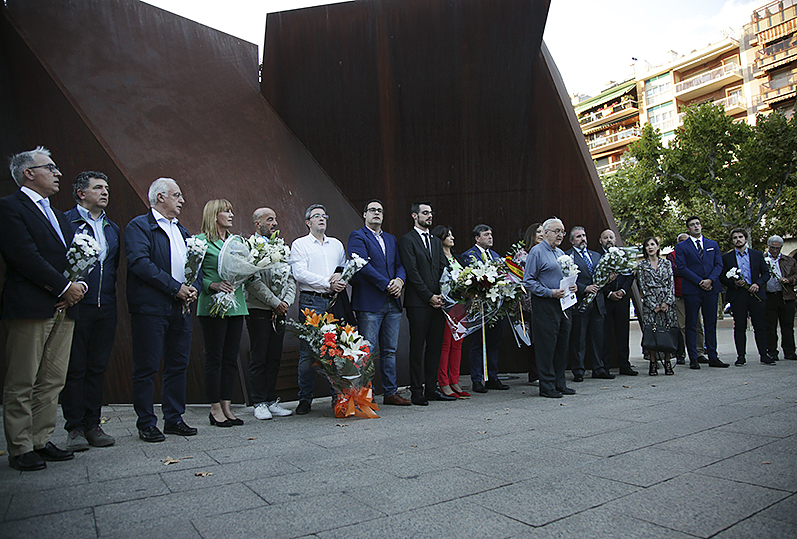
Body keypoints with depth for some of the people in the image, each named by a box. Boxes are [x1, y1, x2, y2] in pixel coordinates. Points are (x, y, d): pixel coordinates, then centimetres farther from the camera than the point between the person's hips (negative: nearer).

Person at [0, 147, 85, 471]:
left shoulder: (57, 216, 24)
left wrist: (78, 286, -1)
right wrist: (64, 287, -11)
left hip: (63, 309, 8)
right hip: (29, 308, -7)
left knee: (53, 382, 8)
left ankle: (41, 441, 17)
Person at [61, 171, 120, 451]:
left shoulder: (112, 228, 17)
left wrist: (111, 294, 8)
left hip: (106, 307, 5)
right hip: (76, 304, -5)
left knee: (98, 367, 9)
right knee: (74, 368, 2)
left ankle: (92, 425, 18)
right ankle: (75, 428, 11)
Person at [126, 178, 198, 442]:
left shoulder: (182, 230, 20)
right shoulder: (139, 226, -3)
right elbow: (140, 263, -16)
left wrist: (193, 288, -1)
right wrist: (175, 288, -16)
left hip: (181, 308, 7)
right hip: (150, 308, -7)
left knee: (178, 365, 10)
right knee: (146, 368, 1)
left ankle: (174, 419, 21)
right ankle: (146, 423, 12)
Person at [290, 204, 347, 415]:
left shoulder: (336, 244, 20)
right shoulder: (300, 244, 6)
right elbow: (300, 273, -7)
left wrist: (341, 277, -5)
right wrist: (327, 283, -13)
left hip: (335, 301, 4)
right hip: (311, 302, -4)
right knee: (307, 352, -4)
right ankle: (305, 399, 7)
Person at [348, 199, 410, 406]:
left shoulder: (391, 239, 21)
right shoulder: (357, 236, -1)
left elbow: (400, 264, 15)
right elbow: (363, 265, -13)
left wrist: (399, 280, -7)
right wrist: (386, 284, -15)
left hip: (393, 303, 7)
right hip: (369, 302, -6)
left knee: (390, 350, 11)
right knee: (367, 351, -3)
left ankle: (390, 392, 19)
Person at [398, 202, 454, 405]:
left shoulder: (436, 241, 20)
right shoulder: (407, 240, -2)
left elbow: (444, 269, 13)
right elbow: (412, 272, -10)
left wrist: (441, 295, -2)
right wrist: (429, 296, -12)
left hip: (437, 302, 7)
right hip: (418, 302, -7)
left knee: (435, 346, 9)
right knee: (417, 347, -1)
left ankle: (431, 389, 17)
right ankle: (417, 392, 6)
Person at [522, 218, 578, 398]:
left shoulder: (561, 253, 18)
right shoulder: (536, 252, -6)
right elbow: (528, 282, -12)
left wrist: (573, 286, 4)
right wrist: (550, 292, -19)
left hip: (563, 304, 8)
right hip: (544, 304, -8)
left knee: (562, 345, 11)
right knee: (546, 346, -4)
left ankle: (560, 383, 21)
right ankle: (547, 386, 5)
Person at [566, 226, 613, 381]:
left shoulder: (596, 255, 19)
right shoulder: (567, 256, -3)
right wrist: (585, 289, -18)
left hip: (597, 302, 6)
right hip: (579, 302, -6)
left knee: (598, 337, 11)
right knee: (578, 339, 0)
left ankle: (598, 369, 21)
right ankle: (578, 371, 9)